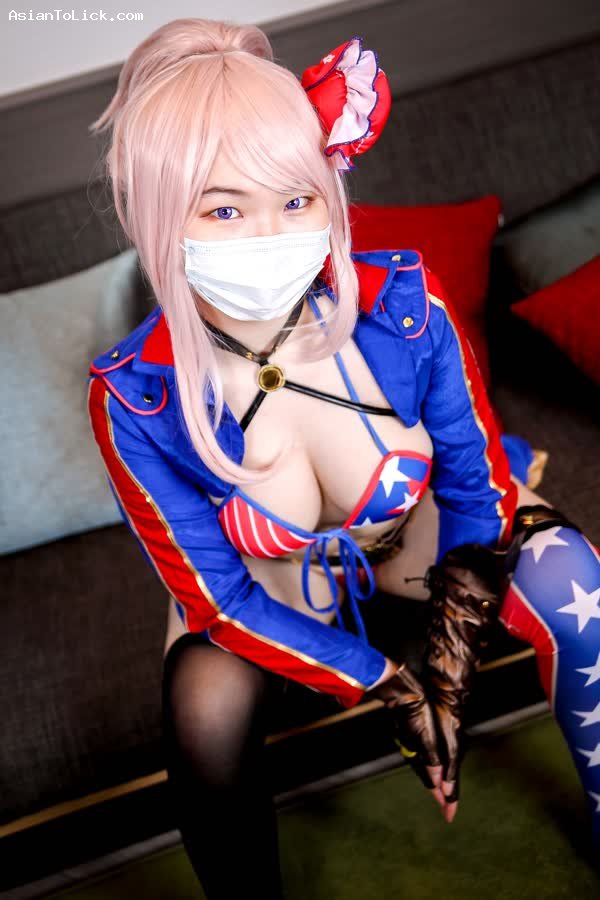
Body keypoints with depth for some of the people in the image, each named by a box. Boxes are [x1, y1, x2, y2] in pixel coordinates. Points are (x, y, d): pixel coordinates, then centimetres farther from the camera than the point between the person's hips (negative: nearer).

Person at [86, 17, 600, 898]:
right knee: (206, 710, -30)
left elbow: (475, 483, -14)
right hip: (265, 582, -1)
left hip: (417, 529, 1)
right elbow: (218, 599, -19)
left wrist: (447, 671, -16)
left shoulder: (402, 301, -28)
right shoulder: (135, 400, -29)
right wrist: (392, 690, -20)